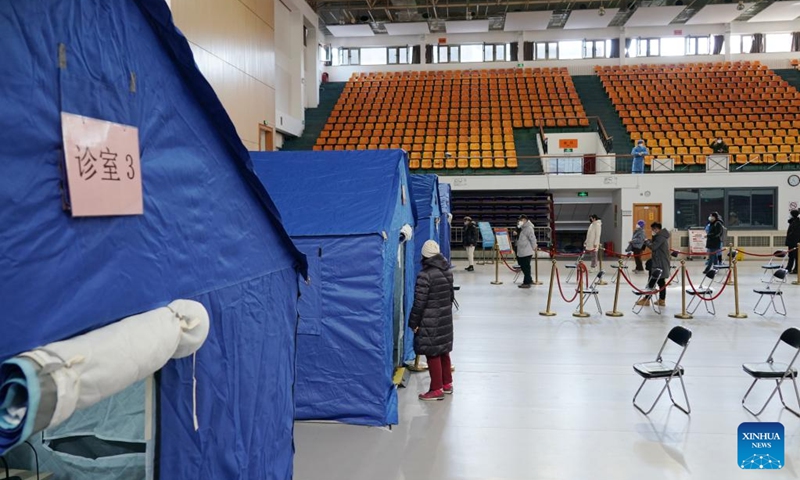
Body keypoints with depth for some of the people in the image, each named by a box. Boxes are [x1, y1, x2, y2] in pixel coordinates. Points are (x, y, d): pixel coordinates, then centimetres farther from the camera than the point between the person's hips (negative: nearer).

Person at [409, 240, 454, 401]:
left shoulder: (425, 275, -20)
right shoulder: (447, 271, 4)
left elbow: (419, 303, -17)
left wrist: (413, 323, -8)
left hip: (430, 322, -8)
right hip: (445, 318, 8)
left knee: (433, 354, 1)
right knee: (443, 351, 18)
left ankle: (437, 389, 9)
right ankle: (447, 383, 30)